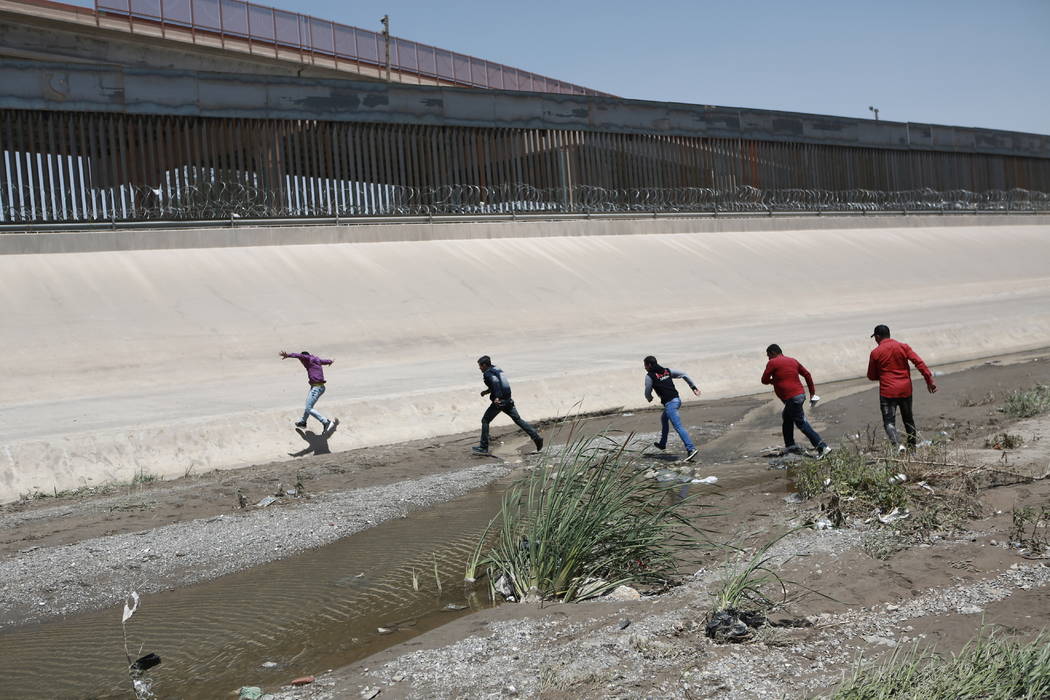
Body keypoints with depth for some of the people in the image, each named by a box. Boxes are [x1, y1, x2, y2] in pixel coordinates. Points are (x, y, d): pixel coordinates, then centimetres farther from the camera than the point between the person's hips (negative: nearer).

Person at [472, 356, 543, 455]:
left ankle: (483, 447, 6)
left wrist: (497, 397, -34)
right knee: (518, 419, 13)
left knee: (485, 421, 4)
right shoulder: (498, 370, 17)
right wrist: (487, 391, 24)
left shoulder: (487, 374, -9)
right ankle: (536, 437, 7)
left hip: (498, 402, -8)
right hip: (508, 400, 8)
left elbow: (495, 382, -26)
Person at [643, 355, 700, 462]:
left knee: (678, 427, -13)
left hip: (669, 403, -9)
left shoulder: (649, 376, -4)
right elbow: (684, 375, 13)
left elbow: (647, 392, 2)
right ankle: (662, 444, 40)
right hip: (677, 400, 9)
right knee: (663, 418, 29)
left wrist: (649, 399, 25)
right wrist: (694, 387, 15)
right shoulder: (667, 371, 15)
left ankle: (691, 449, -22)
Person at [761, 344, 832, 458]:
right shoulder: (793, 360, 17)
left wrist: (773, 380, 18)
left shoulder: (772, 363, -4)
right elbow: (807, 374, 17)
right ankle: (790, 445, 30)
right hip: (800, 394, 9)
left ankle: (822, 447, -15)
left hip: (791, 398, -9)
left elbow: (764, 380, -4)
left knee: (802, 423, -8)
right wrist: (812, 392, 19)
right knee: (786, 418, 26)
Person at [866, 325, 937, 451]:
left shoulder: (875, 353, -4)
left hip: (887, 392, -4)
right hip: (906, 390, 4)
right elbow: (919, 363, -6)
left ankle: (898, 444, -27)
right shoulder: (903, 347, 3)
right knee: (908, 419, 19)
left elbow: (872, 376, 3)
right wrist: (929, 381, -5)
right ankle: (912, 446, 25)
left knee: (889, 422, -4)